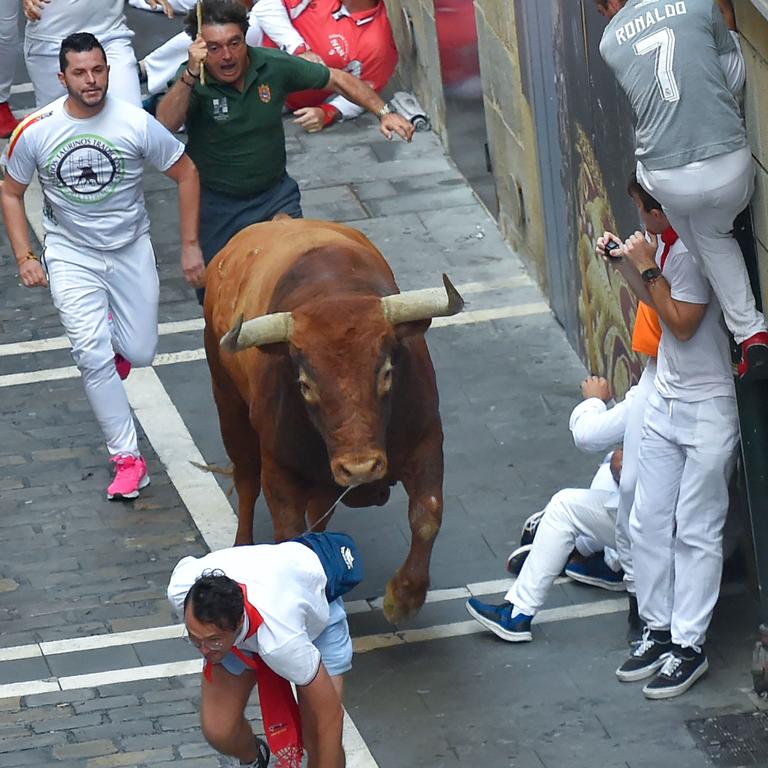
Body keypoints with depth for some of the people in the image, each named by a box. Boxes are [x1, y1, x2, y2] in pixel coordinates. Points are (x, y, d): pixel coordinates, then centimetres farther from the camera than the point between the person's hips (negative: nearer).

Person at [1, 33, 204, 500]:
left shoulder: (136, 124, -17)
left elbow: (186, 174, -3)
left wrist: (191, 246, -3)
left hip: (131, 250, 1)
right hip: (71, 254, -1)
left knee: (140, 354, 4)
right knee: (93, 354, -15)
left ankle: (109, 331, 43)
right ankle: (127, 459, -6)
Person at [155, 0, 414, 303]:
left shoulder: (275, 66, -14)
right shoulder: (192, 80, -21)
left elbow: (338, 79, -3)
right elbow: (165, 125, -39)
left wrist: (383, 112, -11)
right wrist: (191, 73, -48)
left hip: (275, 196, 2)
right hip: (216, 206, -2)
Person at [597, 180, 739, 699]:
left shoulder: (695, 252, -22)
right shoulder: (673, 244, 4)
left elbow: (682, 323, -21)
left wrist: (648, 268, -16)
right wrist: (625, 264, 8)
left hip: (708, 409, -9)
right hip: (667, 401, 9)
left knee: (696, 531, -2)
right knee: (648, 523, 11)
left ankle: (689, 647, 5)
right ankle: (660, 631, 22)